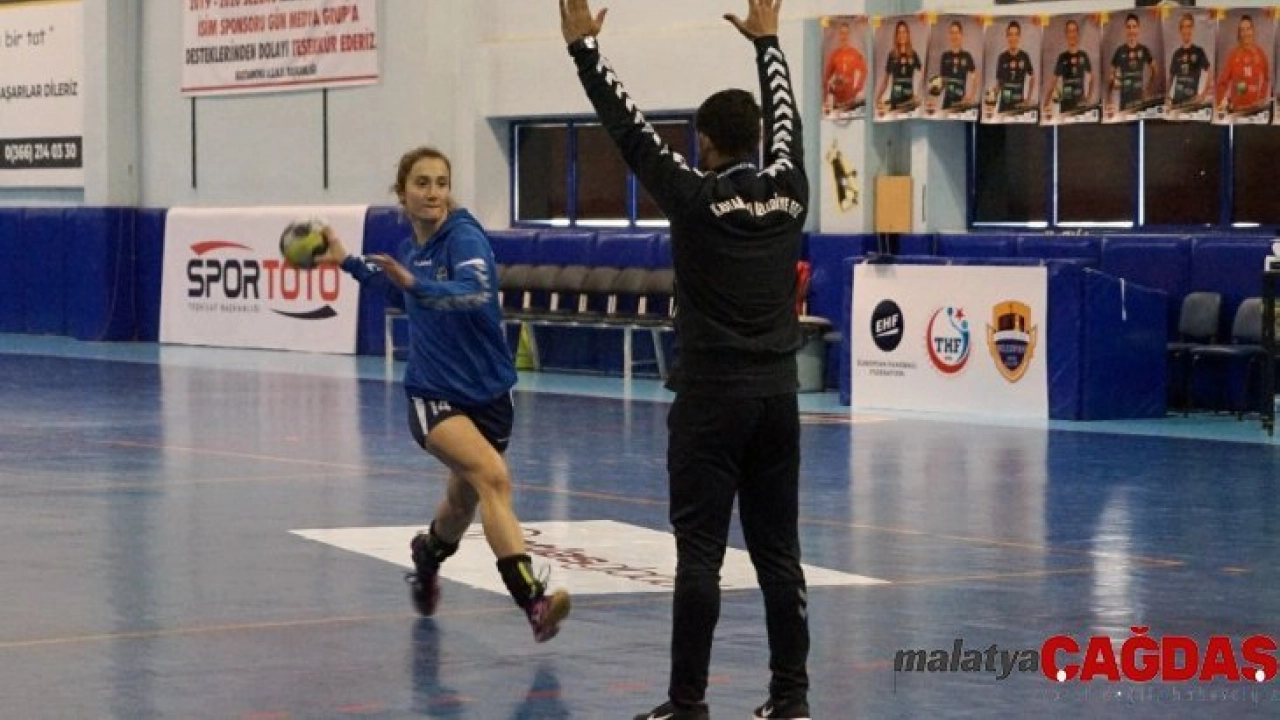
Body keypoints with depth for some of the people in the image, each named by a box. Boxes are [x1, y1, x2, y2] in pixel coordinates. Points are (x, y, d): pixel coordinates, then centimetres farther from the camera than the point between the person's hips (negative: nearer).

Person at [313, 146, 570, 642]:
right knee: (493, 476, -26)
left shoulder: (464, 237, -13)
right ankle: (532, 600, -35)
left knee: (463, 502, 19)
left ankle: (427, 556, 56)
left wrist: (414, 282, -46)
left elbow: (476, 292, -35)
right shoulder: (409, 248, 2)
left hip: (487, 393, -1)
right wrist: (347, 261, 27)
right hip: (433, 395, 1)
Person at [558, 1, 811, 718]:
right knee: (779, 553, 8)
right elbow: (786, 117, 20)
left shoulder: (696, 197, -10)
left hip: (712, 398, -5)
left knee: (700, 555, -4)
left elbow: (629, 127, -5)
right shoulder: (788, 191, 3)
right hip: (777, 396, 5)